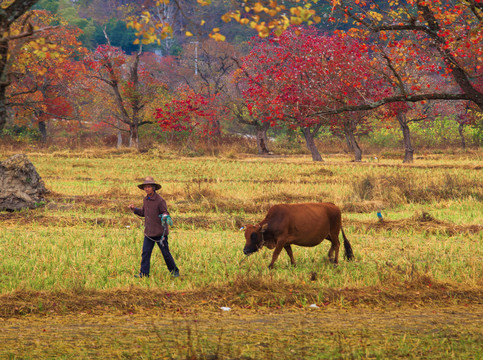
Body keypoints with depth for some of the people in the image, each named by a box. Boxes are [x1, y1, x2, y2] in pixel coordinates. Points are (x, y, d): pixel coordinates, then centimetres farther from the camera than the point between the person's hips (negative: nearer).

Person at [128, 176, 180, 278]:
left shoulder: (160, 200, -14)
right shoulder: (146, 200, 8)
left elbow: (165, 213, -12)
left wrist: (165, 217, -34)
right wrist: (134, 209, 9)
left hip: (160, 232, -6)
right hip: (149, 232, 6)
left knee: (165, 253, 3)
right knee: (145, 252, 1)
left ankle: (174, 271, 18)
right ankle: (144, 273, 6)